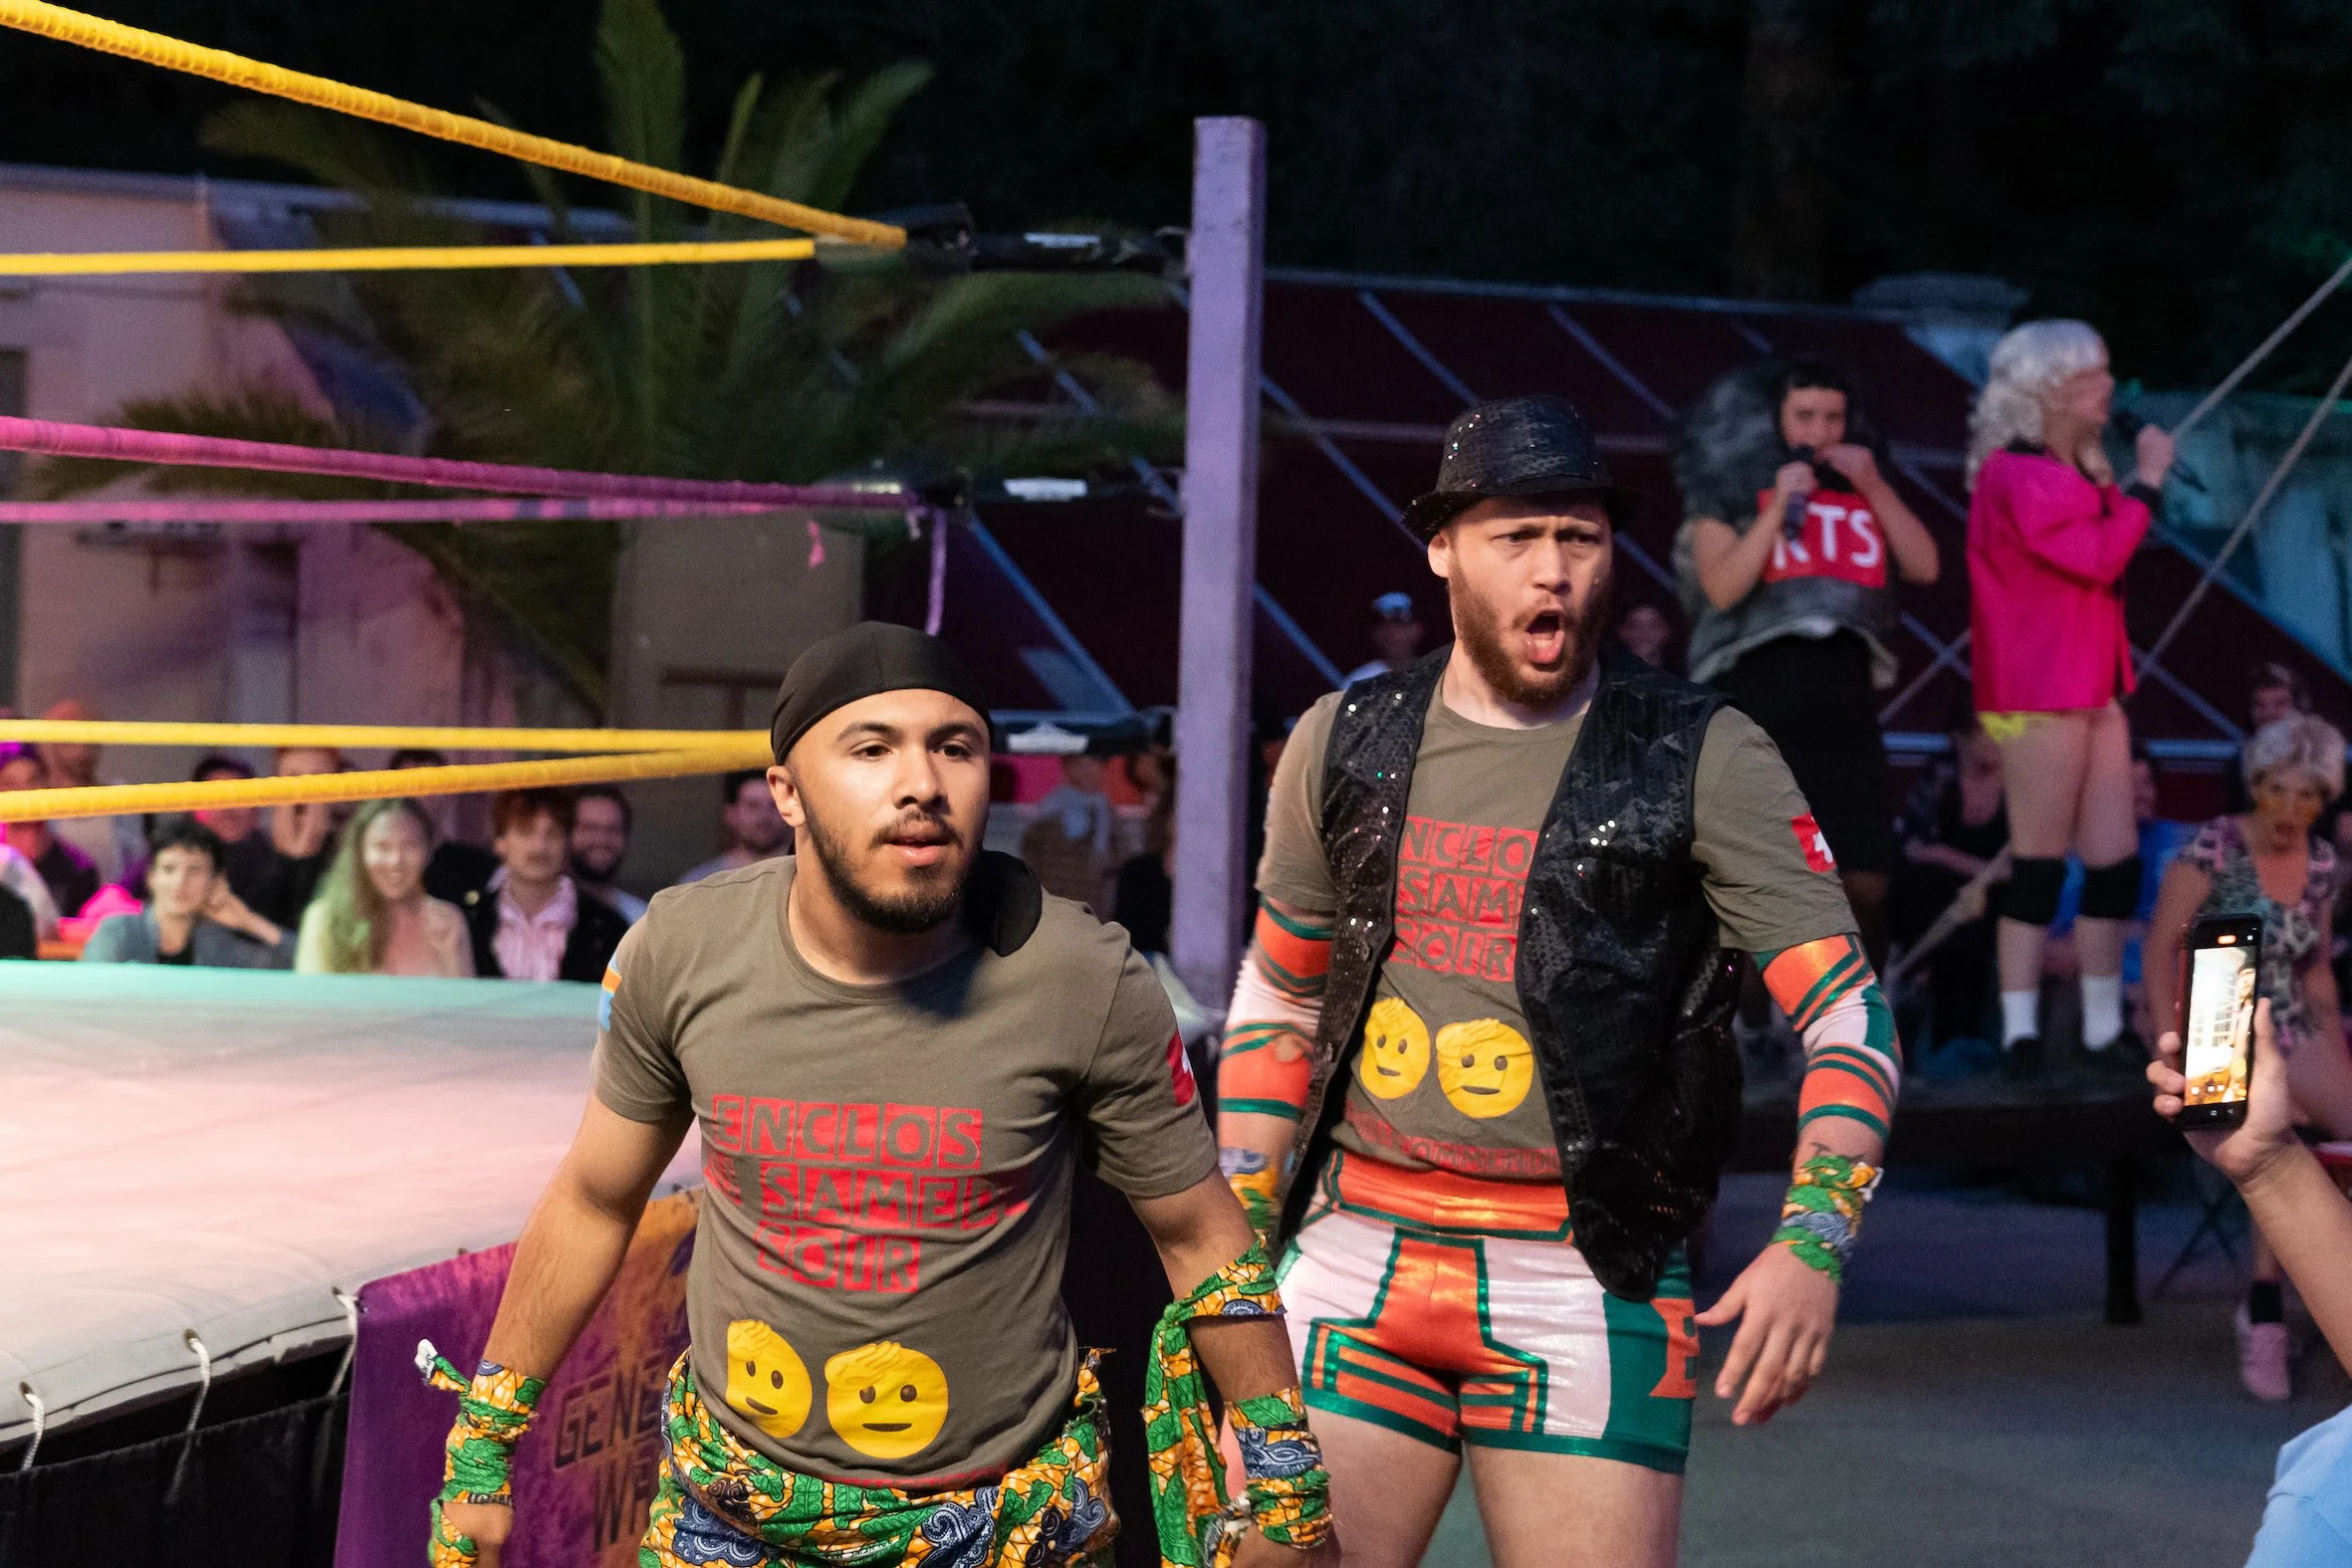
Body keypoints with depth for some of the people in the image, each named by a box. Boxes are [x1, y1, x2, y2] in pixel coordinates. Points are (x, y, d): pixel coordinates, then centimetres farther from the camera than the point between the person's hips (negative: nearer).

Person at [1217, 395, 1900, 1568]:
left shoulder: (1703, 758, -3)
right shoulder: (1346, 744, 8)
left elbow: (1847, 1016, -7)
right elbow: (1275, 1006, 19)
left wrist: (1811, 1248, -22)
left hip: (1588, 1284, -3)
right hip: (1357, 1263, 3)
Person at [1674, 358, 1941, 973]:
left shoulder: (1860, 489, 15)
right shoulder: (1730, 489, 4)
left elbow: (1924, 567, 6)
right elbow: (1723, 588, -10)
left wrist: (1874, 487, -1)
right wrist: (1780, 505, -13)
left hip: (1844, 706, 4)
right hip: (1756, 701, -4)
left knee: (1865, 882, 0)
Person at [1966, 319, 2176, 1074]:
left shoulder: (2073, 470, 17)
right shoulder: (2016, 474, -13)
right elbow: (2097, 557, -21)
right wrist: (2146, 483, -13)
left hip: (2092, 689, 9)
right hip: (2040, 694, -9)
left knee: (2116, 862, 6)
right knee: (2040, 864, -7)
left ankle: (2104, 1028, 11)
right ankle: (2020, 1032, -4)